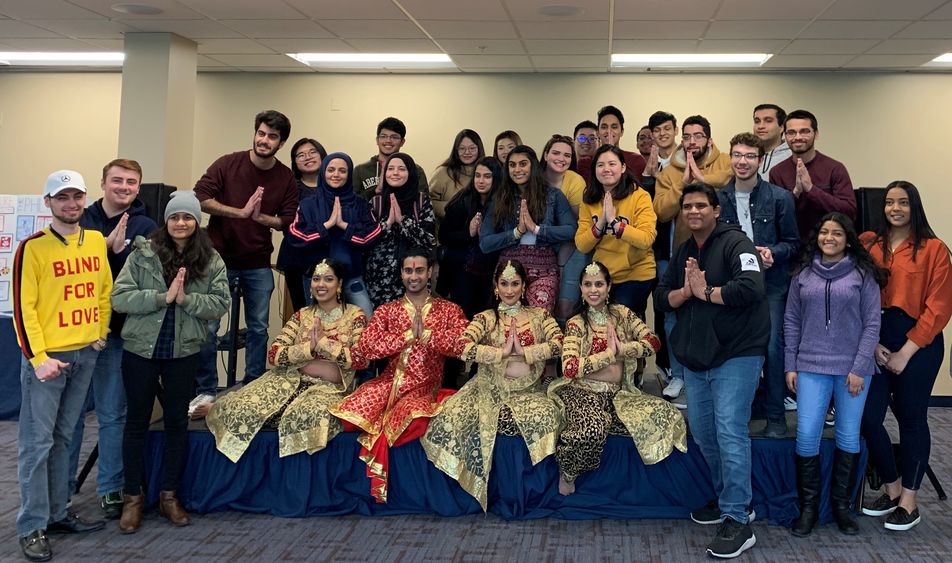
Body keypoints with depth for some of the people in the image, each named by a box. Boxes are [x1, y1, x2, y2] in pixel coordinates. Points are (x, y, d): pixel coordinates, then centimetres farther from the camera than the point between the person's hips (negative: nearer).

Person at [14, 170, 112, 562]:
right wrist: (38, 358, -16)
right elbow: (23, 307, -11)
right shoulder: (32, 247, -9)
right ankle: (32, 527, 5)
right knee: (37, 442, -1)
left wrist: (100, 334, 7)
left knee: (63, 438, 13)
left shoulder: (97, 241, 8)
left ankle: (57, 514, 21)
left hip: (85, 355, 5)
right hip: (47, 357, -5)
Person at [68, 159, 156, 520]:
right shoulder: (83, 219, 4)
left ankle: (111, 489, 19)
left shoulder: (145, 228, 1)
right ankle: (62, 486, 24)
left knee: (113, 415, 8)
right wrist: (105, 245, -18)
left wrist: (119, 251, -20)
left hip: (117, 332, -1)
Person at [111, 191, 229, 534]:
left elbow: (221, 303, -7)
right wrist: (163, 296, -20)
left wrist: (186, 299, -21)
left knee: (177, 422, 11)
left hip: (184, 352, 1)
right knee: (137, 421, 9)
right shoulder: (143, 253, -5)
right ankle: (133, 496, 23)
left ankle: (169, 495, 25)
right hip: (140, 350, -1)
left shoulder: (211, 260, 0)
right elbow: (119, 297, -11)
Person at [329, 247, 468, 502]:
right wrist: (408, 335, -10)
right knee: (353, 411, -26)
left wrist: (425, 333, -13)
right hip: (389, 381, 2)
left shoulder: (449, 310, 7)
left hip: (425, 387, -2)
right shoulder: (386, 310, 12)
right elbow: (365, 347, -5)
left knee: (412, 416, -35)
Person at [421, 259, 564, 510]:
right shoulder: (485, 318, 6)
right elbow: (464, 348, -13)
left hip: (528, 392, 0)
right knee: (454, 416, -27)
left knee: (547, 417, -32)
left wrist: (523, 351, -12)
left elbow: (558, 344, -7)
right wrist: (503, 352, -13)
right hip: (490, 389, 0)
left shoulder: (540, 315, 11)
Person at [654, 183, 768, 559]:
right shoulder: (683, 253, 16)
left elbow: (751, 288, -24)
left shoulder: (735, 243, -8)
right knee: (703, 433, 14)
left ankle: (738, 521, -8)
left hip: (736, 355, -8)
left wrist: (706, 292, -14)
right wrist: (685, 292, -11)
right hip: (695, 359, 8)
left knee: (730, 433, -13)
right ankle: (728, 500, 31)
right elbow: (662, 298, 9)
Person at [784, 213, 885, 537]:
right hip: (811, 368, 1)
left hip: (852, 369, -1)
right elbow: (791, 322, 8)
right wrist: (790, 366, 3)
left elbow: (872, 324, -2)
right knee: (806, 435, -5)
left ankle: (841, 504, 21)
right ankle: (808, 506, 9)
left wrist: (860, 367, -9)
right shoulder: (803, 275, 7)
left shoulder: (863, 275, 1)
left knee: (848, 437, 7)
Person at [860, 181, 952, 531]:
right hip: (875, 342, 3)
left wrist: (906, 352, -10)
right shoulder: (868, 245, 5)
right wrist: (872, 345, -7)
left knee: (911, 419, 6)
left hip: (918, 343, -3)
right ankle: (892, 489, 23)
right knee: (867, 418, 1)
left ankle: (909, 502, 18)